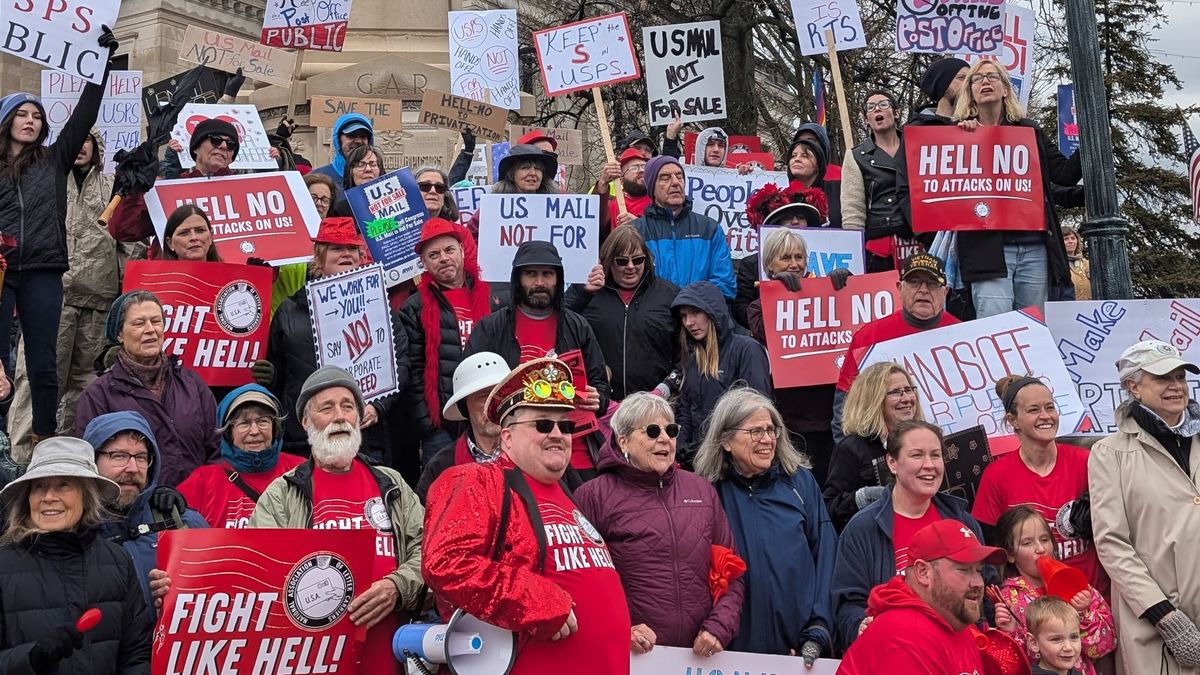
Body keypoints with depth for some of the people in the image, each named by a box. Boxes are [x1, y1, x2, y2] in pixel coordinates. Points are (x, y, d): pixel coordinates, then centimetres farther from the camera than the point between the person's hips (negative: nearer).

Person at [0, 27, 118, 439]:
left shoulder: (54, 160, 14)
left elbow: (83, 117, 9)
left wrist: (103, 64, 5)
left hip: (42, 272, 1)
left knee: (43, 363, 4)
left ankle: (46, 443, 9)